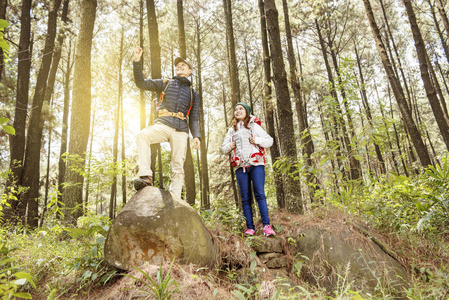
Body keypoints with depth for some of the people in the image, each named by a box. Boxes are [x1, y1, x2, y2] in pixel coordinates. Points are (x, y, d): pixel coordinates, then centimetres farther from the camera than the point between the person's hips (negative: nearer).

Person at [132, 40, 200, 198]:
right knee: (143, 135, -33)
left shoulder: (193, 93, 23)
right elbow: (141, 83, 13)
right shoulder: (165, 83, 22)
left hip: (181, 130, 1)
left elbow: (194, 118, 17)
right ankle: (146, 176, -35)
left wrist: (196, 135, -1)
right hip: (163, 125, -1)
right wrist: (137, 61, 0)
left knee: (178, 167, -8)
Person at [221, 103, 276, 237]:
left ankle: (266, 225, -13)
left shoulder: (254, 126, 12)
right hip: (240, 166, 3)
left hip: (256, 164, -3)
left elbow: (270, 141, 8)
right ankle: (250, 227, 3)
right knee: (245, 198, 1)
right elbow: (223, 148, 24)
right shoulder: (232, 130, 21)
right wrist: (229, 146, 2)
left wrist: (257, 140, -8)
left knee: (260, 194, -13)